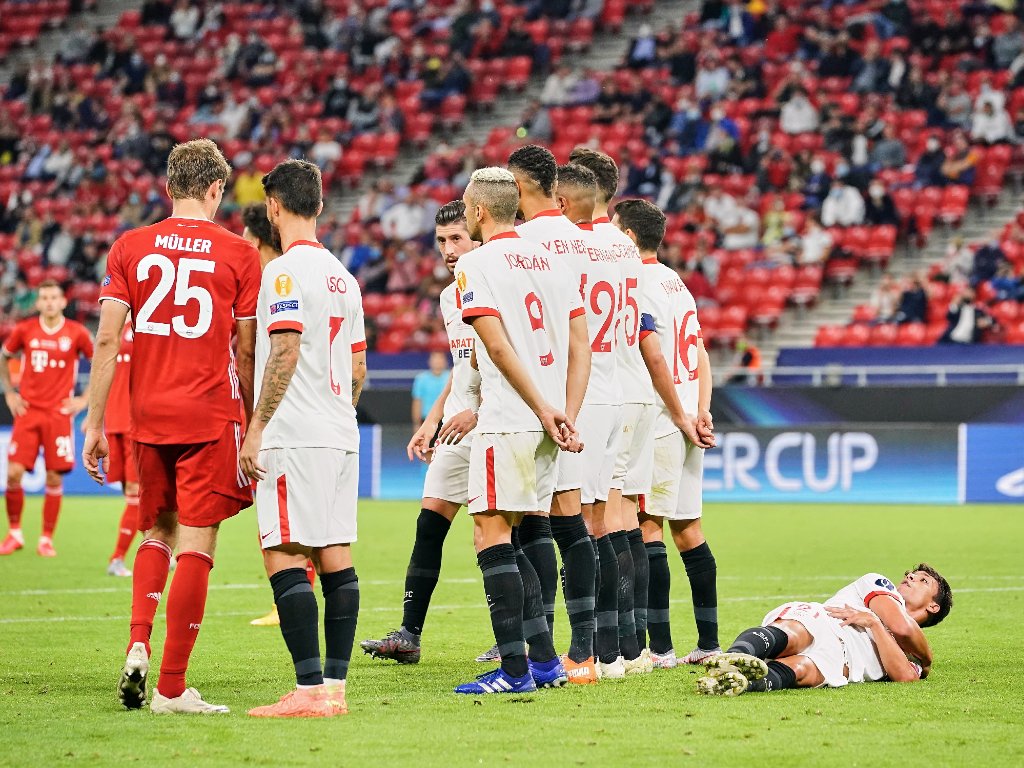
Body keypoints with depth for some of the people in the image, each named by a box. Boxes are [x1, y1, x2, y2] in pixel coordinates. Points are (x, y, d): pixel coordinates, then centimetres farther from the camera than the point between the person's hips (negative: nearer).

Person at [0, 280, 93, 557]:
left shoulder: (76, 333, -1)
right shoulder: (24, 330, 3)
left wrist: (84, 399, 3)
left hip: (60, 413, -1)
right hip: (28, 411, 1)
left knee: (55, 478, -2)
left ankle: (46, 539, 8)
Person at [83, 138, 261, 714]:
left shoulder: (131, 248, 4)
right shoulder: (239, 254, -1)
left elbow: (107, 340, 0)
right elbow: (247, 353, 0)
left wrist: (94, 423, 4)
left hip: (148, 414, 3)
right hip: (211, 415, -3)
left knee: (158, 532, 21)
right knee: (196, 546, -1)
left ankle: (138, 645, 2)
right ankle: (172, 688, -2)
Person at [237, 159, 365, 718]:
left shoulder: (285, 271, -10)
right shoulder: (342, 275, 16)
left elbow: (284, 354, -18)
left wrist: (256, 429, -16)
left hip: (294, 437, -9)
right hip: (340, 435, 9)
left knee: (284, 558, -9)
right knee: (335, 556, 7)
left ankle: (310, 689, -15)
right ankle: (334, 686, 7)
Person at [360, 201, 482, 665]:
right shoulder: (450, 297, 15)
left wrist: (477, 413, -21)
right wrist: (432, 420, 20)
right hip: (457, 423, 8)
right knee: (430, 523, 1)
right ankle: (409, 635, 1)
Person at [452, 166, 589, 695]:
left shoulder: (477, 263, -6)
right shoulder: (552, 262, 15)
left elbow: (498, 345, -15)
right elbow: (581, 345, 11)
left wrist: (543, 410, -12)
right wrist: (567, 415, 6)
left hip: (508, 422, -8)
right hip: (548, 422, 8)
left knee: (493, 537, -5)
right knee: (510, 539, 15)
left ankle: (514, 669, -9)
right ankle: (544, 661, 13)